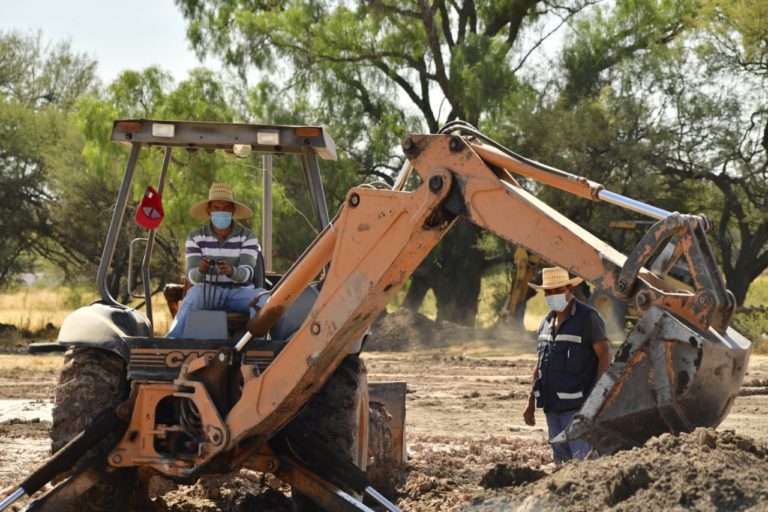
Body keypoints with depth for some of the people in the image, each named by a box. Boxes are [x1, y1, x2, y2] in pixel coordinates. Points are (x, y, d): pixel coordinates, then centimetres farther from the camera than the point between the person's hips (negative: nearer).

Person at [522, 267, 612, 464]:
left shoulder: (587, 317, -7)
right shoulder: (547, 322, 15)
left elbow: (605, 355, -11)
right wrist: (531, 402, 19)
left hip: (577, 407, -7)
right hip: (552, 407, 7)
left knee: (583, 460, -13)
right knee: (561, 461, 9)